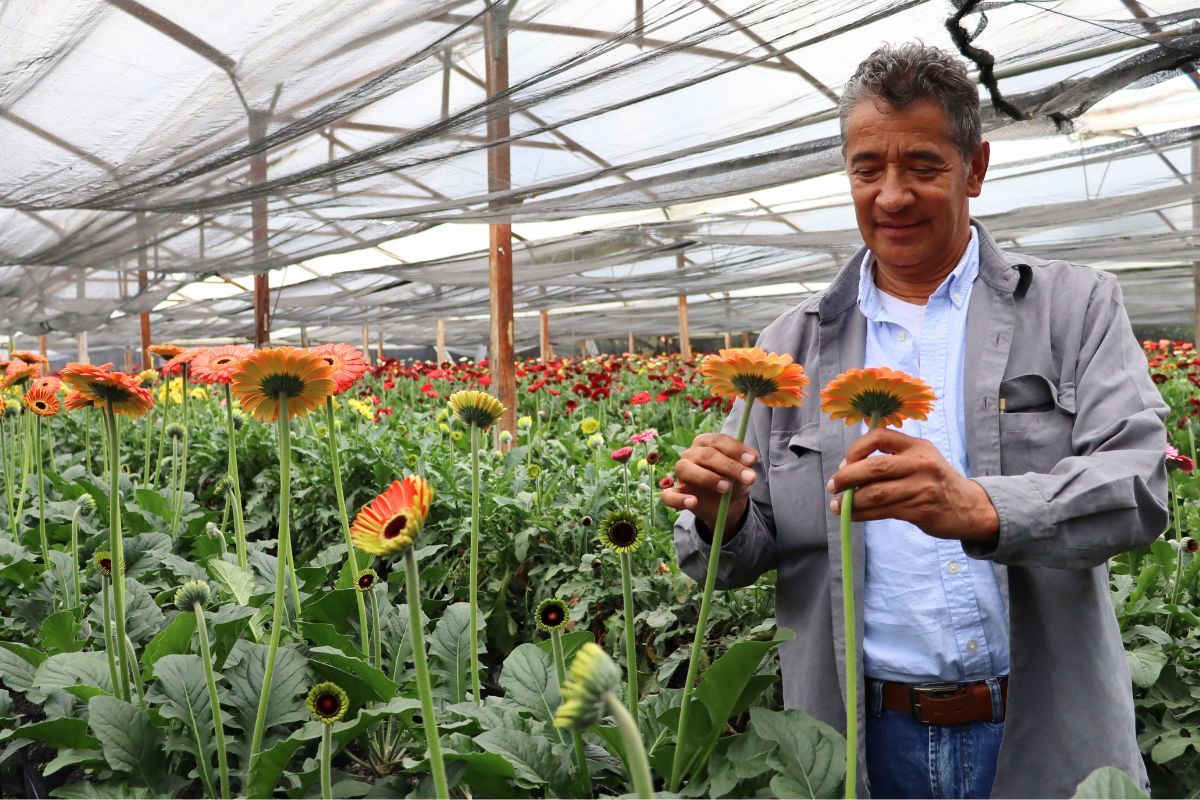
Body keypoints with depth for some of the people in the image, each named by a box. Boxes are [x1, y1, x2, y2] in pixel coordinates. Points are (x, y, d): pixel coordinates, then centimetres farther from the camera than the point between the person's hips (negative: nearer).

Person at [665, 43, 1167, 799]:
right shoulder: (792, 345, 5)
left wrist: (982, 510, -32)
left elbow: (1137, 483, -14)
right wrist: (721, 517, -17)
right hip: (864, 739, 2)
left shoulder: (1075, 306, 0)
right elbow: (742, 557, 6)